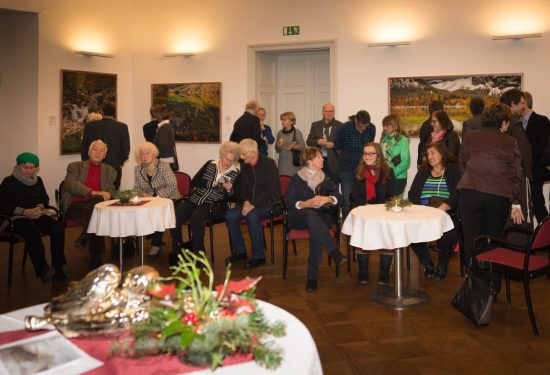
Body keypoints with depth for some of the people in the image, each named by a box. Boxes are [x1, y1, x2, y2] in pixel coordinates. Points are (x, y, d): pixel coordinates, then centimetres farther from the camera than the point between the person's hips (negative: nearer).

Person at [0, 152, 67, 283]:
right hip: (17, 218, -5)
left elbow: (45, 198, 19)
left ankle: (57, 269, -23)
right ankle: (43, 270, -27)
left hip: (37, 215, 5)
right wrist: (24, 212, -18)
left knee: (58, 228, -25)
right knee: (33, 232, -37)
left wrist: (40, 207, -5)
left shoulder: (38, 180, 17)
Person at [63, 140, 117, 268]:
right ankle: (96, 257, -27)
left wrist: (107, 194, -10)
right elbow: (70, 184, -3)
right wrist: (93, 192, -16)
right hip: (75, 205, -2)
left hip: (96, 204, 2)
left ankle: (83, 238, -24)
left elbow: (111, 190, 17)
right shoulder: (75, 166, 17)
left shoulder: (109, 170, 26)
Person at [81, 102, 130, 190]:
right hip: (114, 167, -1)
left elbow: (83, 148, 5)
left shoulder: (89, 126, 2)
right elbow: (125, 149, -6)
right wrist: (119, 162, 8)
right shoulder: (122, 127, -5)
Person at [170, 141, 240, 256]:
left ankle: (197, 253, -21)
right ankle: (177, 251, -5)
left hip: (214, 204, -3)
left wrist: (230, 190, -19)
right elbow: (194, 182, 4)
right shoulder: (210, 164, 12)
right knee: (175, 216, -23)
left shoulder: (236, 173, 4)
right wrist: (211, 184, -10)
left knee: (196, 216, -35)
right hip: (195, 200, 4)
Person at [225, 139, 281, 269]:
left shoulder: (268, 163, -10)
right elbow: (241, 188, 15)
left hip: (269, 202, -6)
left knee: (252, 216, -35)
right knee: (230, 216, -18)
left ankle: (259, 256, -21)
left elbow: (270, 189, -18)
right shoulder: (245, 167, 10)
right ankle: (239, 251, -1)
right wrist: (246, 201, -7)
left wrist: (253, 204, -23)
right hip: (250, 203, 6)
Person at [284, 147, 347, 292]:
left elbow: (338, 196, 9)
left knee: (315, 230, -35)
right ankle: (334, 251, -47)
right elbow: (288, 202, -2)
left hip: (321, 216, 2)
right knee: (311, 215, -39)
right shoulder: (296, 178, 6)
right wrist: (306, 204, -17)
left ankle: (312, 275, -32)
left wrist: (327, 199, -12)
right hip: (299, 216, -2)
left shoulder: (325, 178, 17)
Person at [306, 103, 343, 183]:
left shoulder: (339, 125, 3)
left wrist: (333, 144, -16)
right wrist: (317, 141, -10)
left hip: (333, 162, -2)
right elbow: (308, 141, 9)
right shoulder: (315, 125, 12)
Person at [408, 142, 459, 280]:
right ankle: (428, 265, -3)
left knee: (449, 234, -33)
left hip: (446, 213, -3)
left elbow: (458, 194, -5)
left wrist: (444, 207, -21)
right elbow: (413, 193, 11)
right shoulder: (423, 171, 22)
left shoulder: (454, 170, 9)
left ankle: (442, 266, 0)